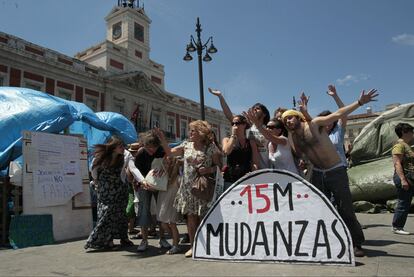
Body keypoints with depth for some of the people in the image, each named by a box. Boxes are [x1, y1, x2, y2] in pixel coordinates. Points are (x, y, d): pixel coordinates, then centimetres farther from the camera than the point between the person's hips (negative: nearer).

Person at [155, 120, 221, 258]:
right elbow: (169, 152, 9)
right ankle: (193, 246, 19)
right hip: (188, 187, 4)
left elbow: (218, 166, -1)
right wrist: (162, 139, 0)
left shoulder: (211, 147, -3)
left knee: (202, 217, 2)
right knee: (190, 217, 6)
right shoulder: (186, 145, 9)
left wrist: (209, 170, -19)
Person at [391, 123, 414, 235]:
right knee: (403, 203, -6)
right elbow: (397, 164, -20)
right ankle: (397, 227, 3)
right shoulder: (399, 145, -12)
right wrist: (403, 179, -27)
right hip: (404, 178, -10)